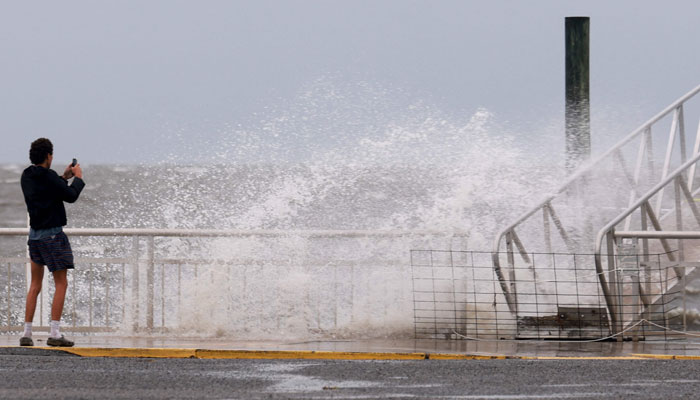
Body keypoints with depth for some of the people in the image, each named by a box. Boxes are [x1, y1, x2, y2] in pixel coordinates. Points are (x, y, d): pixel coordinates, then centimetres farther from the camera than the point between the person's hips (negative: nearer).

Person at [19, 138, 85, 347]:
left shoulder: (27, 177, 7)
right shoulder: (48, 177, -16)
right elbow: (71, 196, -10)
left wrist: (64, 178, 21)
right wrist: (78, 178, 7)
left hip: (35, 234, 7)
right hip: (52, 234, -7)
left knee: (35, 285, 13)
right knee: (61, 284, -2)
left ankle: (27, 333, 9)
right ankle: (55, 333, -9)